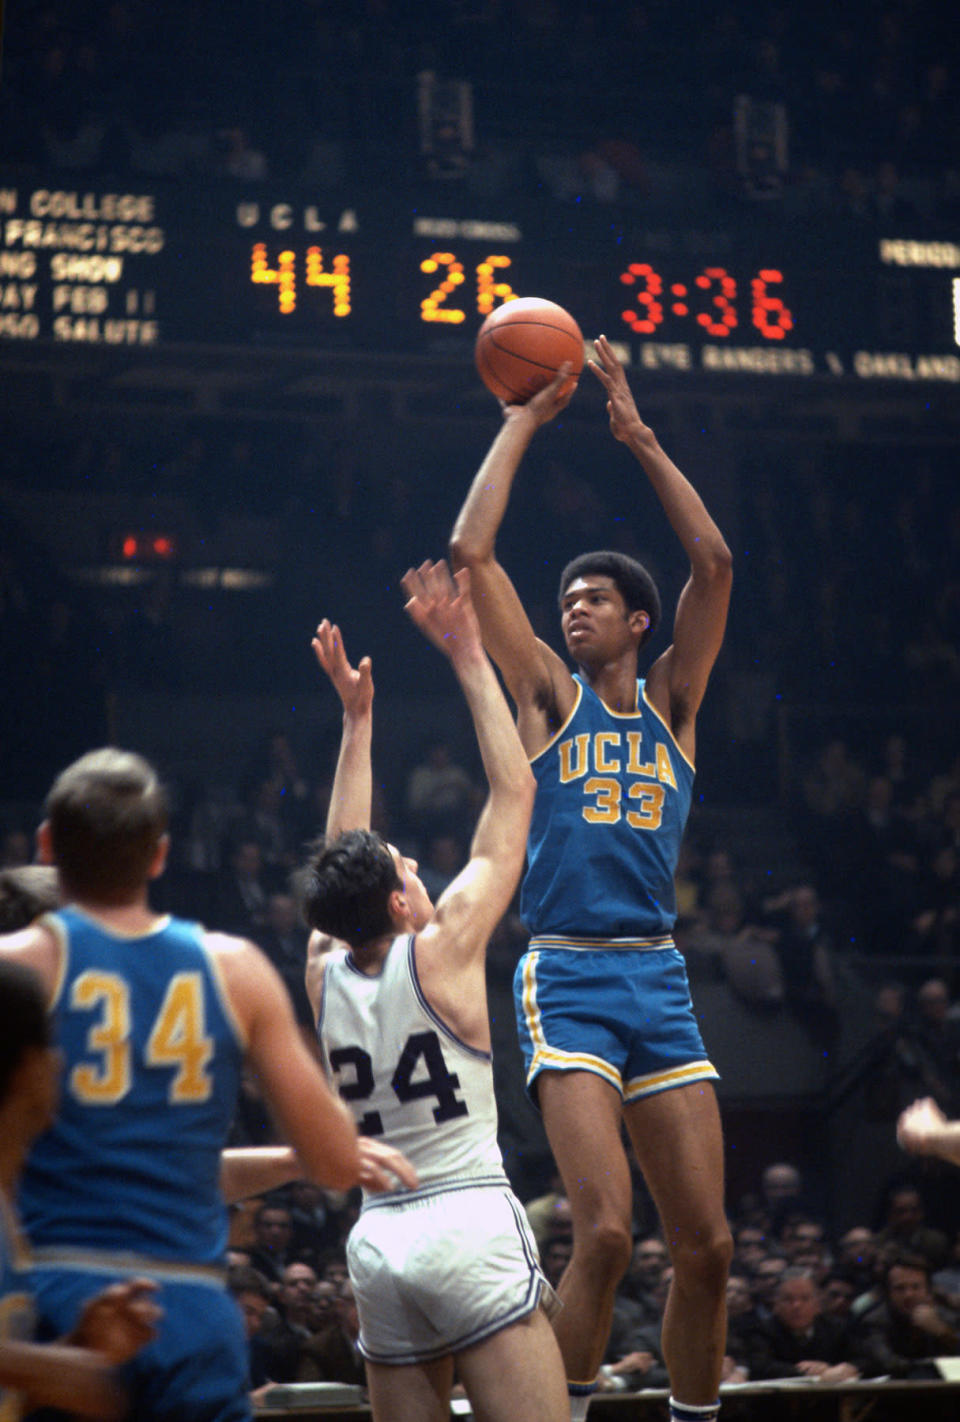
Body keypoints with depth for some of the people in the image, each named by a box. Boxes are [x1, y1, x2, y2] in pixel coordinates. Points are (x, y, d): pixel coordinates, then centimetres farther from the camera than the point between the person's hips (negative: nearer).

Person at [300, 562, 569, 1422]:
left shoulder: (325, 974, 10)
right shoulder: (441, 951, -3)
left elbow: (342, 858, 28)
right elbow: (514, 792, 3)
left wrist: (356, 717, 32)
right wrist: (468, 657, 7)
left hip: (377, 1238, 6)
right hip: (469, 1223, -6)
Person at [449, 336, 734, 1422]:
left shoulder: (670, 703, 14)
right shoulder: (548, 695, 8)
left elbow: (714, 563, 6)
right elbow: (470, 551, 2)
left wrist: (638, 436, 6)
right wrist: (525, 422, 8)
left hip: (661, 982, 4)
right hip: (566, 978, -4)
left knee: (706, 1244, 2)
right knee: (604, 1232, -17)